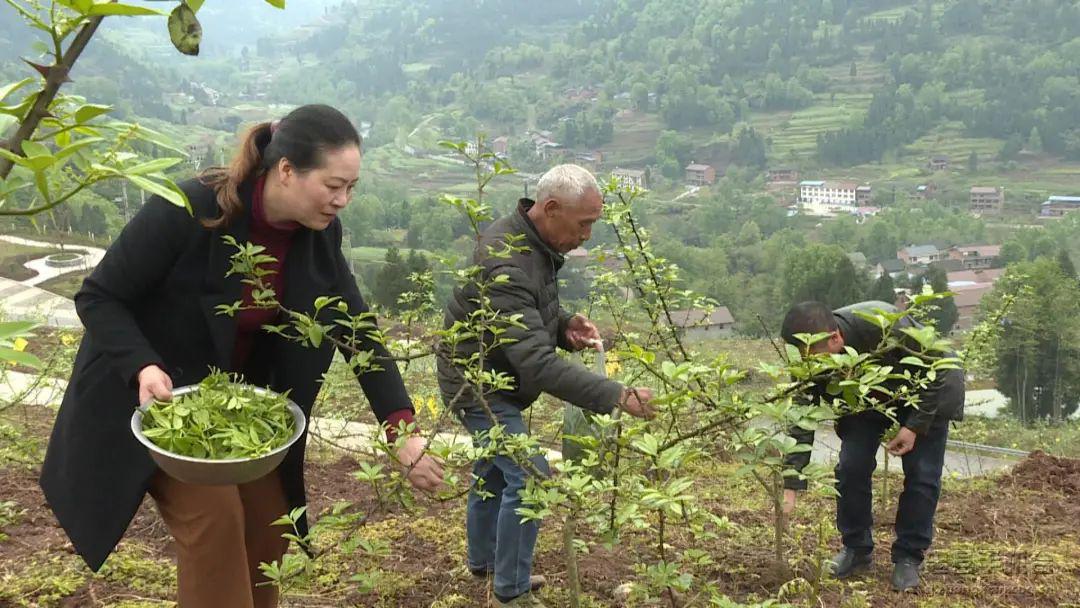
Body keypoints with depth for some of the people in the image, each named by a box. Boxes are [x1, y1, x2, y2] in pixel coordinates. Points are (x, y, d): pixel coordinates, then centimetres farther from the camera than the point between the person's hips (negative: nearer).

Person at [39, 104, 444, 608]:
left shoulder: (319, 233, -11)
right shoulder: (186, 212, -28)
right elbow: (98, 298, -18)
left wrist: (402, 429, -17)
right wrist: (144, 367, -35)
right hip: (153, 394, -5)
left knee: (268, 527, 5)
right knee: (212, 515, -15)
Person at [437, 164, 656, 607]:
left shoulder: (536, 241, -4)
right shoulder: (507, 266, -35)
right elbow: (537, 362, -41)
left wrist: (565, 324, -8)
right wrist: (616, 396, -45)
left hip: (496, 378, 10)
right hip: (478, 383, -10)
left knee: (494, 469, 22)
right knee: (528, 476, -11)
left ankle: (483, 562, 42)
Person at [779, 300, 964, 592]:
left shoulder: (883, 326, -43)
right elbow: (803, 422, -25)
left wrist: (915, 425, -28)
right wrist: (791, 487, -29)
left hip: (927, 392, -3)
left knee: (922, 475, -10)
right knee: (851, 467, -8)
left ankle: (909, 556, 6)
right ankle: (856, 548, 10)